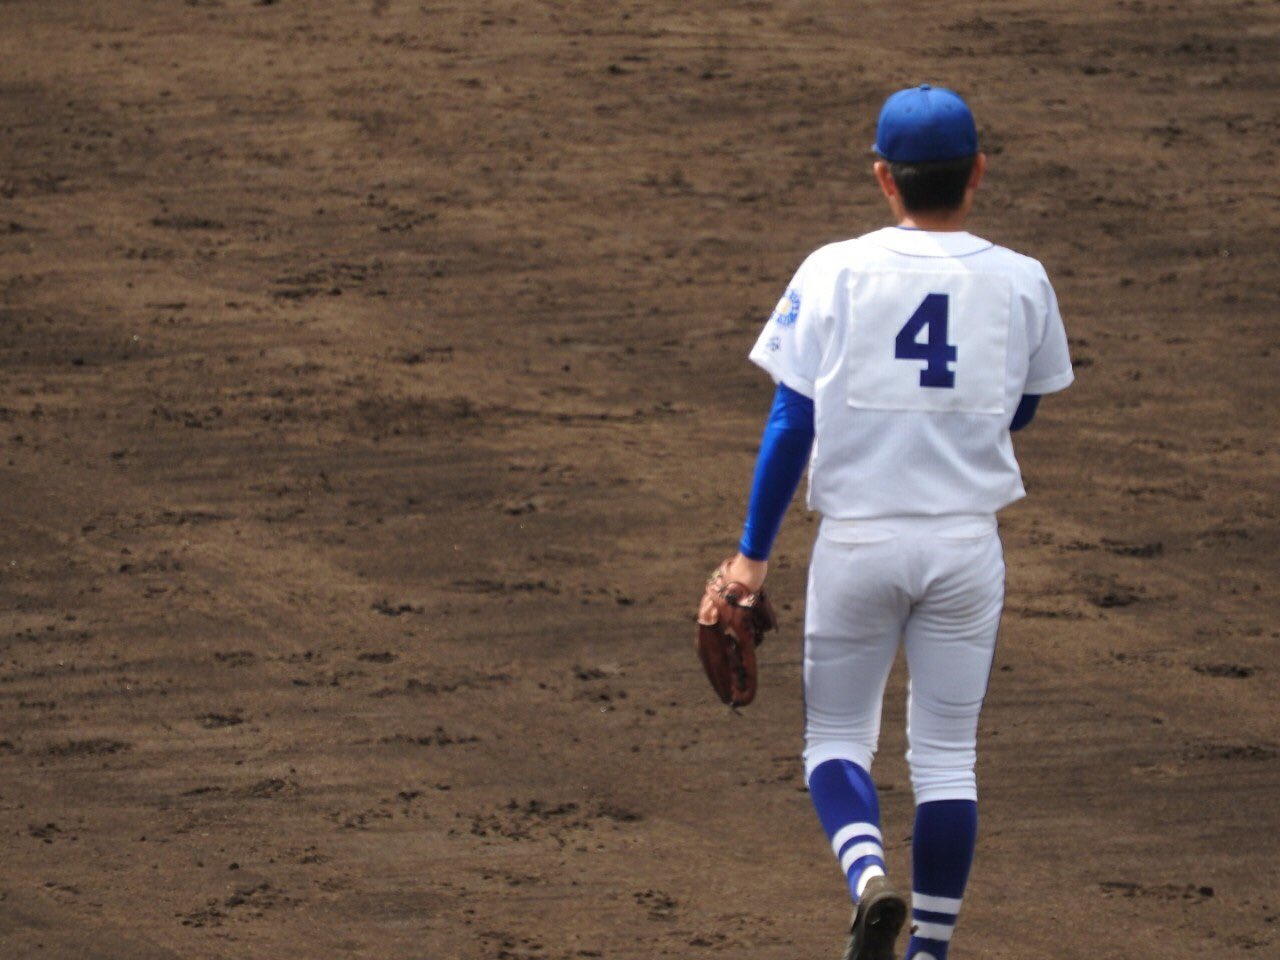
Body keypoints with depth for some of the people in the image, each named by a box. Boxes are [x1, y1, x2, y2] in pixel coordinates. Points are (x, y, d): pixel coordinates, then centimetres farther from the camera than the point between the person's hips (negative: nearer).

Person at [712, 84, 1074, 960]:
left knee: (837, 736, 11)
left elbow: (792, 420, -7)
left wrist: (753, 552, -3)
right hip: (967, 544, 1)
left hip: (858, 539, -1)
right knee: (947, 755, 11)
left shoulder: (835, 272, -6)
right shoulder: (1019, 282, -1)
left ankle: (870, 875, -16)